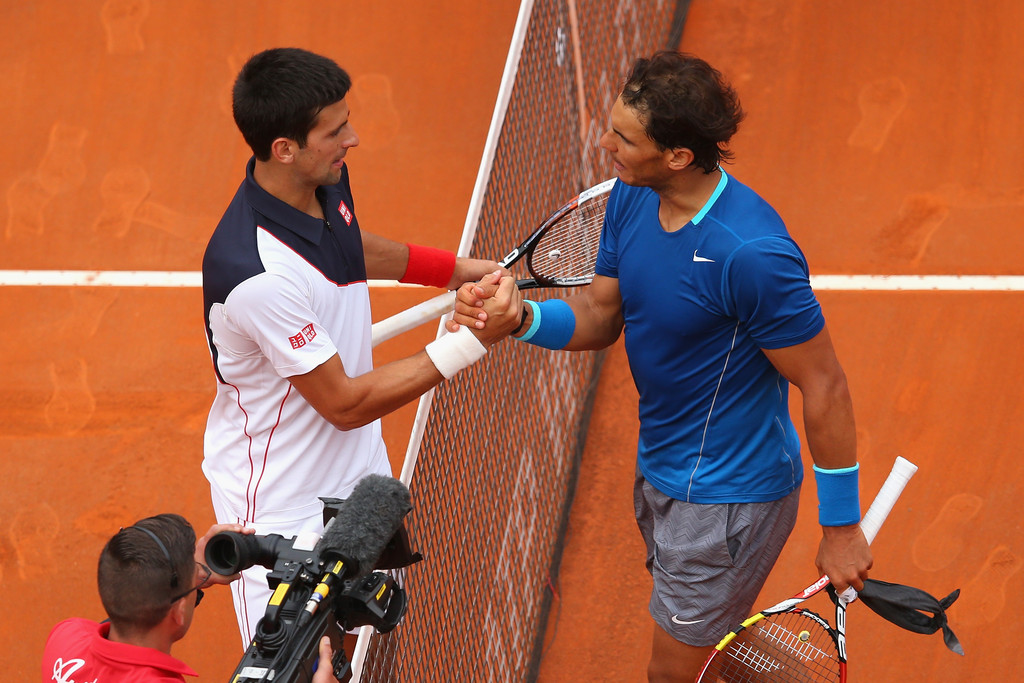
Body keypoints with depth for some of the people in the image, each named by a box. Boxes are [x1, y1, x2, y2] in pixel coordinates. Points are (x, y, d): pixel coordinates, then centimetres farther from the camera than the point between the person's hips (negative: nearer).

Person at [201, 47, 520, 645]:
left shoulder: (327, 181, -8)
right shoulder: (257, 275, -36)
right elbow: (345, 403, -25)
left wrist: (458, 269, 16)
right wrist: (468, 344, -25)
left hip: (355, 471, 8)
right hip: (280, 504, -8)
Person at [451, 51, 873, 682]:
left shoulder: (751, 252, -31)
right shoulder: (631, 201, -6)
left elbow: (825, 390, -23)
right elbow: (600, 317, 6)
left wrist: (841, 528, -15)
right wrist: (522, 318, -16)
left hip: (727, 499, -8)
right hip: (661, 474, 8)